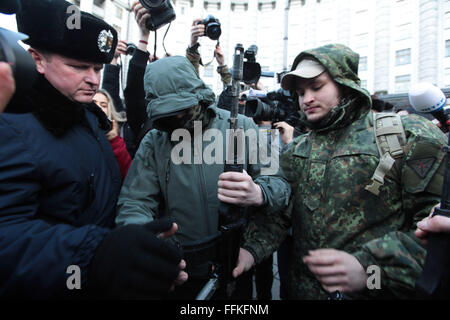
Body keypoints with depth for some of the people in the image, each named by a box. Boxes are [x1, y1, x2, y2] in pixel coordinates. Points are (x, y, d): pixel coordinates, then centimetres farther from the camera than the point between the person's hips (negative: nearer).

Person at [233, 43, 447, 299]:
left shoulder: (409, 136, -11)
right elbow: (278, 213, 3)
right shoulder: (295, 151, 4)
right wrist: (252, 250, -13)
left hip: (375, 291, -4)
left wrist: (369, 266, -26)